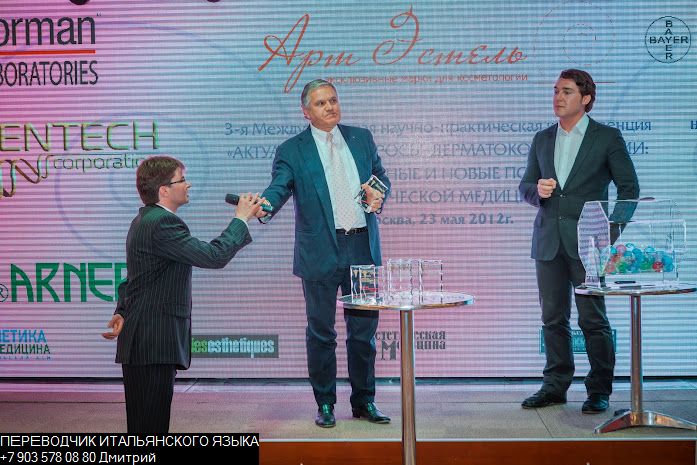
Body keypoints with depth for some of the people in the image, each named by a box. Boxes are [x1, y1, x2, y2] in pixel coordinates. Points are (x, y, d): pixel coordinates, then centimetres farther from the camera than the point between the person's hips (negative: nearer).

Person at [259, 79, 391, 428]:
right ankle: (325, 404, 18)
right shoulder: (292, 150, 0)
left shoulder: (361, 138, 12)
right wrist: (263, 206, -35)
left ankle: (364, 402, 22)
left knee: (364, 329, 10)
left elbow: (381, 175, 19)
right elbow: (278, 188, -12)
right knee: (321, 331, 5)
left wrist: (379, 195, -3)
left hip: (362, 248, 3)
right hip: (321, 251, -3)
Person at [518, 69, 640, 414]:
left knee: (593, 319, -3)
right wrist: (538, 190, -6)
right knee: (553, 318, 8)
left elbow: (629, 188, 1)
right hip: (548, 241, 4)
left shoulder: (607, 137, 1)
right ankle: (555, 386, 18)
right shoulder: (542, 139, 14)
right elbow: (526, 186, 17)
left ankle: (599, 391, 6)